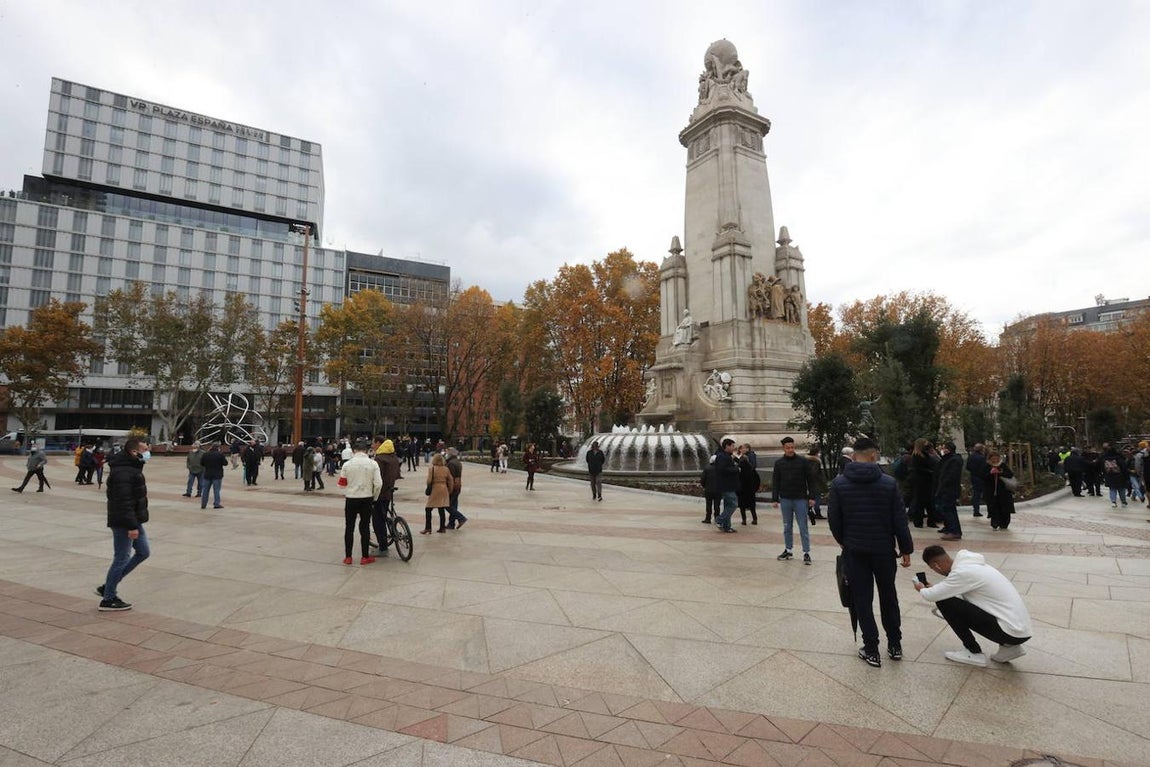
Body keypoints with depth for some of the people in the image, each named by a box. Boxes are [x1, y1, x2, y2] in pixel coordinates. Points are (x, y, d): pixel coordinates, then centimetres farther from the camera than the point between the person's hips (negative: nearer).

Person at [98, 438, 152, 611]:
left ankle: (108, 587, 25)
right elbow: (124, 502, -26)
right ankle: (108, 600, 15)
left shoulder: (132, 468, 12)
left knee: (143, 552, 16)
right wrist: (132, 526, -26)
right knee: (121, 559, 1)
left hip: (133, 521, 11)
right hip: (124, 523, -11)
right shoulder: (123, 472, -22)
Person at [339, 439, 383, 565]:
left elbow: (342, 484, -4)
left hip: (351, 499, 0)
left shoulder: (347, 464, -6)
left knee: (349, 528, 11)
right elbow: (378, 484, -10)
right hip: (366, 499, 0)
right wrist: (374, 498, 6)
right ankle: (365, 557, 13)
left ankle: (347, 557, 15)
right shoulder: (373, 464, -7)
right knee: (365, 528, 8)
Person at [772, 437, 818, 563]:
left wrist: (811, 497, -5)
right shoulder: (779, 463, 3)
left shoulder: (803, 461, -3)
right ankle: (789, 551, 22)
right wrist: (774, 499, 1)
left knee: (803, 528, 1)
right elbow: (775, 482, 6)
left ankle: (806, 553, 8)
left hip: (801, 499, -3)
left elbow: (810, 480, -1)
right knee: (787, 527, 11)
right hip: (785, 500, 3)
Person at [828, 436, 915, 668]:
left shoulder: (839, 483, -8)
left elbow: (833, 519, -4)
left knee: (862, 599, 8)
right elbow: (900, 519, -5)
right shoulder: (888, 482, -8)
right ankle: (895, 645, 29)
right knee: (888, 596, 19)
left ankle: (871, 650, 11)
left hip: (854, 550, -1)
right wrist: (906, 549, 6)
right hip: (884, 549, 1)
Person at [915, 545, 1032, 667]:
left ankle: (974, 653, 5)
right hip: (1022, 627, 9)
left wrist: (921, 589, 9)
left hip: (1012, 631, -9)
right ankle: (1008, 646, 17)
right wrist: (933, 588, 30)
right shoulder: (969, 564, 8)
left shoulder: (962, 572, -19)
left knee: (945, 602, -11)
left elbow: (931, 596, -13)